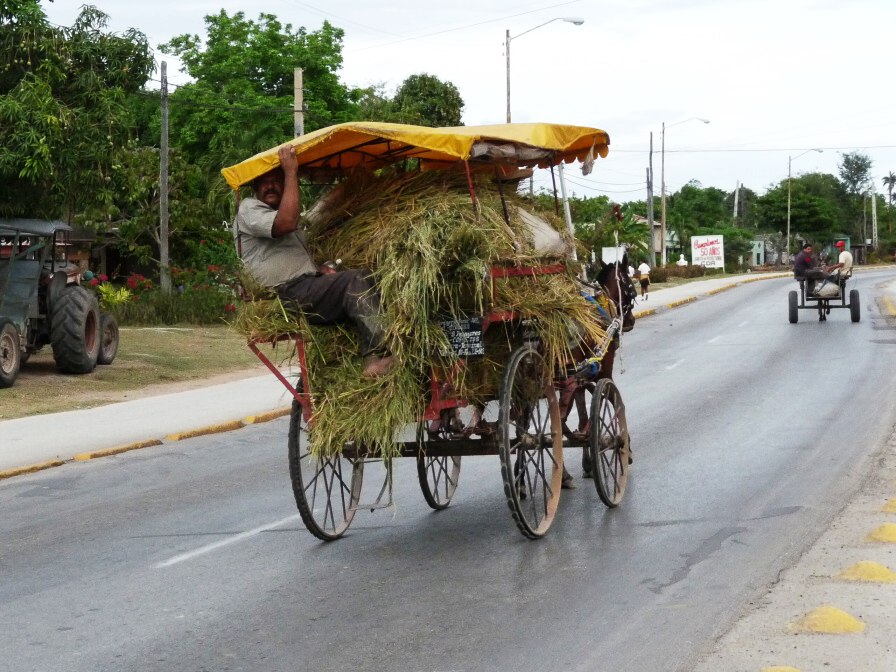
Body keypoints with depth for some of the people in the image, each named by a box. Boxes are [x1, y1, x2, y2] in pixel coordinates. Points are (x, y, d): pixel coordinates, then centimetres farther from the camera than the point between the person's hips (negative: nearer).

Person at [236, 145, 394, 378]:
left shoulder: (288, 213, 31)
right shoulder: (249, 209, 1)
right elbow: (286, 223, -20)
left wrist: (324, 272, 12)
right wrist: (291, 172, -16)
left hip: (310, 290, 9)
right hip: (289, 296, -9)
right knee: (356, 280, -25)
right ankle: (378, 355, -35)